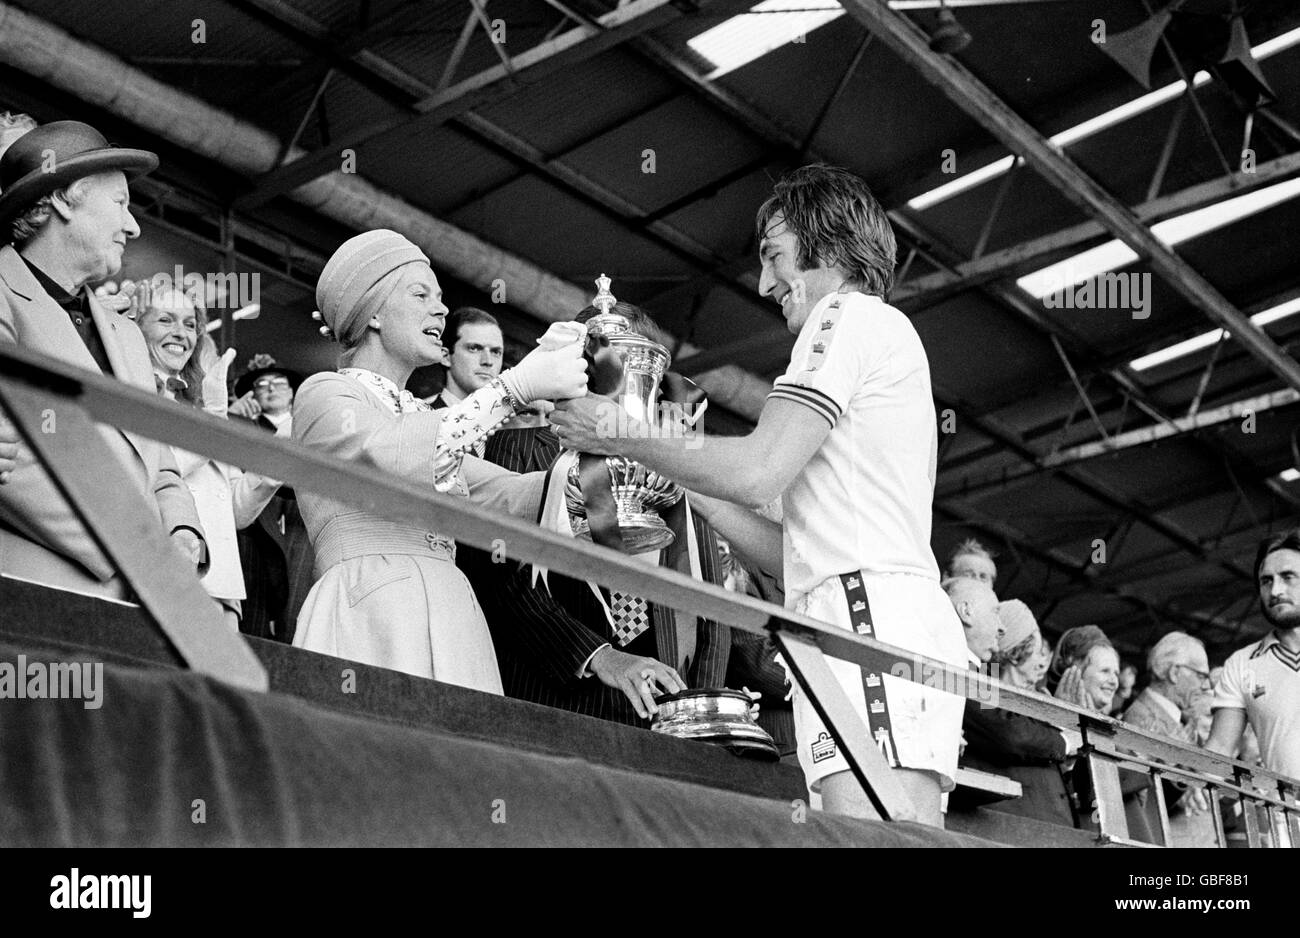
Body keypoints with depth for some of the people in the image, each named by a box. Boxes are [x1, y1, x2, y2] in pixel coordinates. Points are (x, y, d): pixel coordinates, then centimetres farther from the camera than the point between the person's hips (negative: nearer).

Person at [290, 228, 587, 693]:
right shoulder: (324, 393, 3)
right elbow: (397, 459, -17)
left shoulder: (426, 419, 25)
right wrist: (518, 385, -14)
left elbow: (510, 495, 16)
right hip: (372, 617, -6)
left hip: (451, 626, 7)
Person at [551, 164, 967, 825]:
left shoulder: (849, 315, 4)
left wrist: (617, 433, 1)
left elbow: (758, 472, -10)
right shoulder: (887, 336, 34)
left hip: (870, 612, -10)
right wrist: (684, 482, 24)